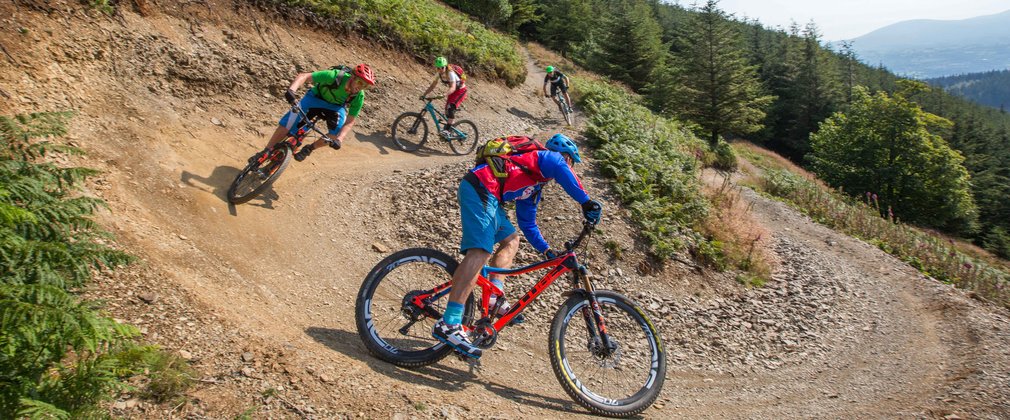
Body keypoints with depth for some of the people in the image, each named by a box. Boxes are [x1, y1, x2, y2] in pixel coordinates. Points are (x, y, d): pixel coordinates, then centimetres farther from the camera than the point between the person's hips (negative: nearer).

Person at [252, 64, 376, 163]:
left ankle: (309, 148, -2)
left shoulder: (359, 97, -27)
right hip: (316, 97, -2)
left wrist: (339, 139, -41)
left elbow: (349, 122, -24)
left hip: (336, 106, 2)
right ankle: (266, 152, -3)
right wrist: (292, 90, -55)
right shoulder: (335, 76, -36)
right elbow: (303, 76, -37)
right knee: (289, 122, -19)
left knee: (339, 131, -26)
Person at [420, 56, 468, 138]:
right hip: (453, 91, 8)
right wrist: (424, 95, -16)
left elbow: (453, 87, -41)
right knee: (447, 110, 5)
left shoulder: (450, 73, -31)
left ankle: (448, 130, -29)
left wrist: (445, 95, -58)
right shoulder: (439, 74, -9)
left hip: (461, 90, -8)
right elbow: (432, 86, -5)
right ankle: (449, 131, 20)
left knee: (451, 108, -26)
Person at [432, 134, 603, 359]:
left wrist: (547, 251, 32)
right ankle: (448, 324, -31)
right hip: (480, 189, -10)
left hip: (486, 196, 10)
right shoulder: (550, 157, 9)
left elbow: (528, 224, 36)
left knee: (511, 240, 21)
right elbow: (563, 172, -17)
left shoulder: (534, 187, 33)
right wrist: (586, 202, -18)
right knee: (480, 252, -22)